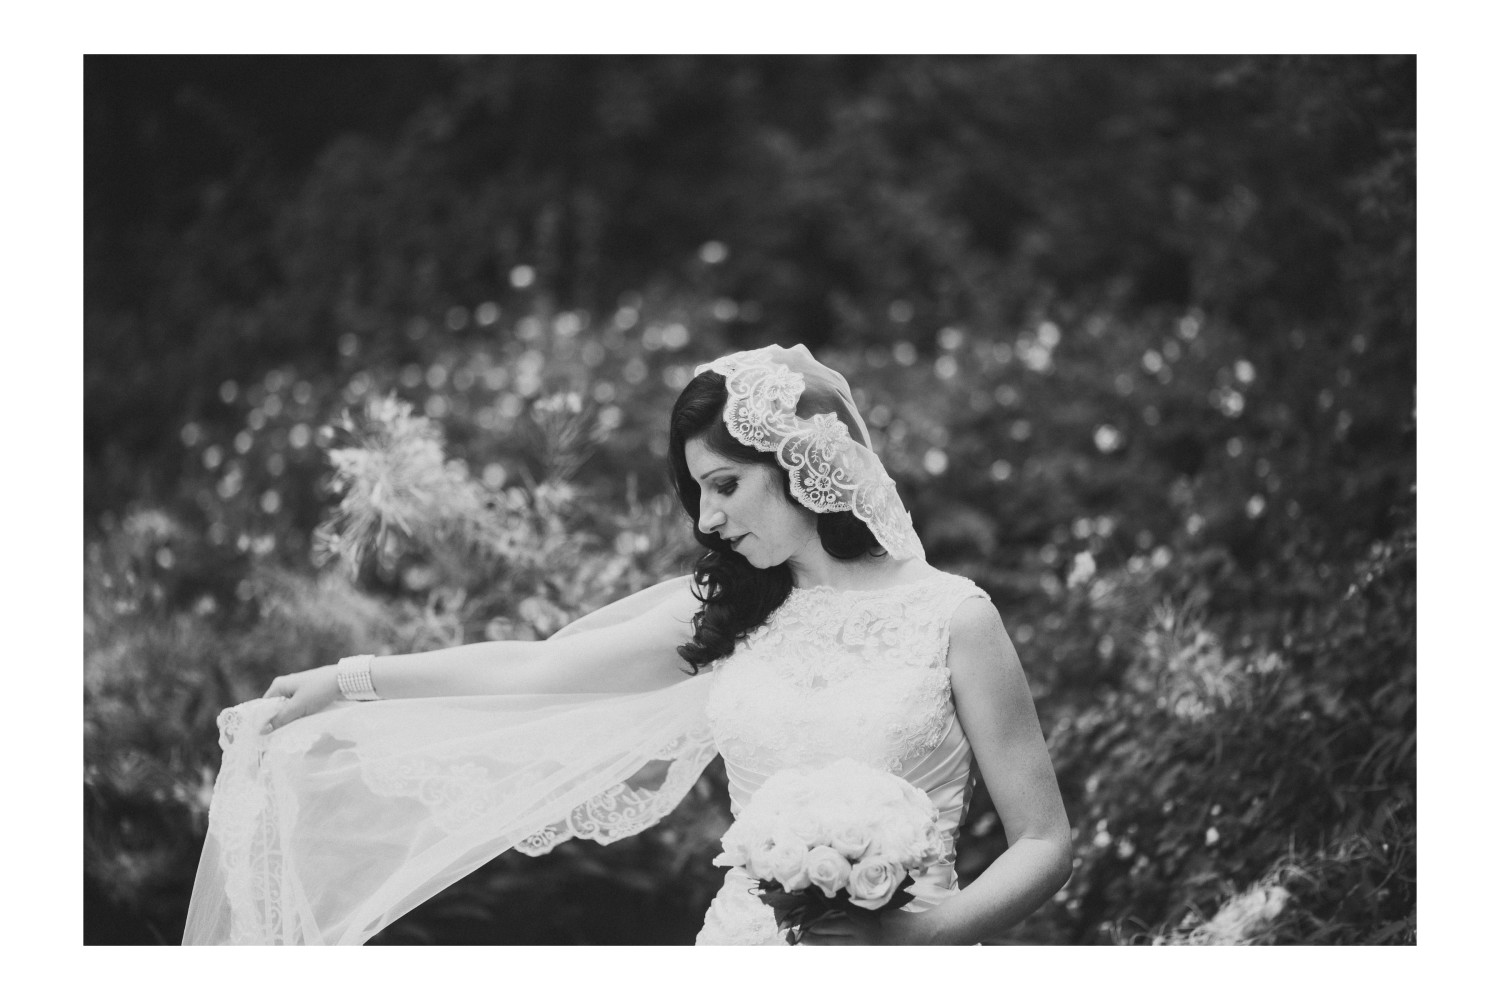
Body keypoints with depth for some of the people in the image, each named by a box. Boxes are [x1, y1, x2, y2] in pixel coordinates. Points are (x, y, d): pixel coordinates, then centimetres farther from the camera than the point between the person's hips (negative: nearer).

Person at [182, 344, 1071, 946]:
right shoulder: (727, 610, 7)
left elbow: (1045, 843, -3)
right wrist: (350, 681, 6)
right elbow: (538, 668, 9)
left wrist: (930, 928, -19)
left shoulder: (952, 616, -6)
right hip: (745, 937, 4)